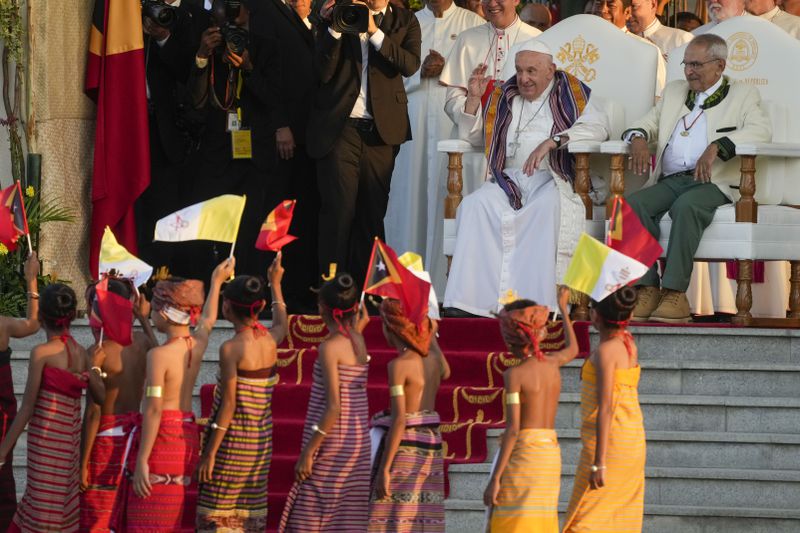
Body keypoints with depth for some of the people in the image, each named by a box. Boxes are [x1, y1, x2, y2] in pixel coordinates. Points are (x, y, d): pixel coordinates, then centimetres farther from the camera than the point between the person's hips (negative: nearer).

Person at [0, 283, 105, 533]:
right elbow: (102, 396, 5)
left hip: (45, 441, -6)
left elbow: (27, 409, -11)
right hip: (71, 442, 6)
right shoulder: (81, 353, 4)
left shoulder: (42, 353, -11)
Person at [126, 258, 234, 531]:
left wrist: (141, 460, -17)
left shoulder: (158, 355, -14)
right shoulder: (197, 345, 5)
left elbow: (154, 410, -18)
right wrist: (216, 282, 43)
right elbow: (208, 320, 29)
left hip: (162, 437, -8)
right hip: (188, 436, 8)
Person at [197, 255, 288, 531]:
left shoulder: (231, 349, -15)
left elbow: (229, 404, -16)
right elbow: (283, 325, 30)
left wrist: (210, 452, -13)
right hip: (261, 440, 7)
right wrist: (275, 285, 43)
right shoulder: (270, 341, 4)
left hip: (232, 439, -7)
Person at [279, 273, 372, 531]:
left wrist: (307, 452, -16)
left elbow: (333, 407, -19)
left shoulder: (330, 347, -14)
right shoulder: (358, 342, 6)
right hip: (358, 442, 8)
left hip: (332, 443, -8)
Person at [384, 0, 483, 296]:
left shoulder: (473, 24, 10)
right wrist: (421, 71, -7)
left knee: (449, 193, -8)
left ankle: (445, 279, -7)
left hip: (454, 124, -2)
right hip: (413, 123, 2)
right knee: (411, 192, -1)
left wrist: (447, 70, -11)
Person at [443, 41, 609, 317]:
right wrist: (474, 98, 8)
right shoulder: (504, 98, 24)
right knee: (476, 205, -29)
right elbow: (468, 136, 26)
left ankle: (535, 301, -43)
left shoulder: (570, 95, 12)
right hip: (509, 179, 3)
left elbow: (598, 126, -6)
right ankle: (471, 299, -36)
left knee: (547, 206, -39)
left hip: (552, 179, -3)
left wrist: (551, 142, -18)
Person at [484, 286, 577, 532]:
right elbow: (572, 349, 32)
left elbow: (513, 429, -17)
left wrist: (494, 479, -16)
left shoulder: (514, 374, -12)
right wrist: (563, 308, 47)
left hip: (522, 455, -7)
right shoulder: (552, 363, 7)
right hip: (551, 454, 7)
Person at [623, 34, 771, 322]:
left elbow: (761, 130, -7)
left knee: (686, 206, -38)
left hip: (713, 182, -5)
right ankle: (647, 289, -28)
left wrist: (717, 147, -22)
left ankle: (675, 292, -38)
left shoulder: (743, 95, 11)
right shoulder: (674, 91, 28)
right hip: (669, 180, 5)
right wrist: (638, 138, -1)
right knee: (633, 204, -27)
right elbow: (648, 122, 26)